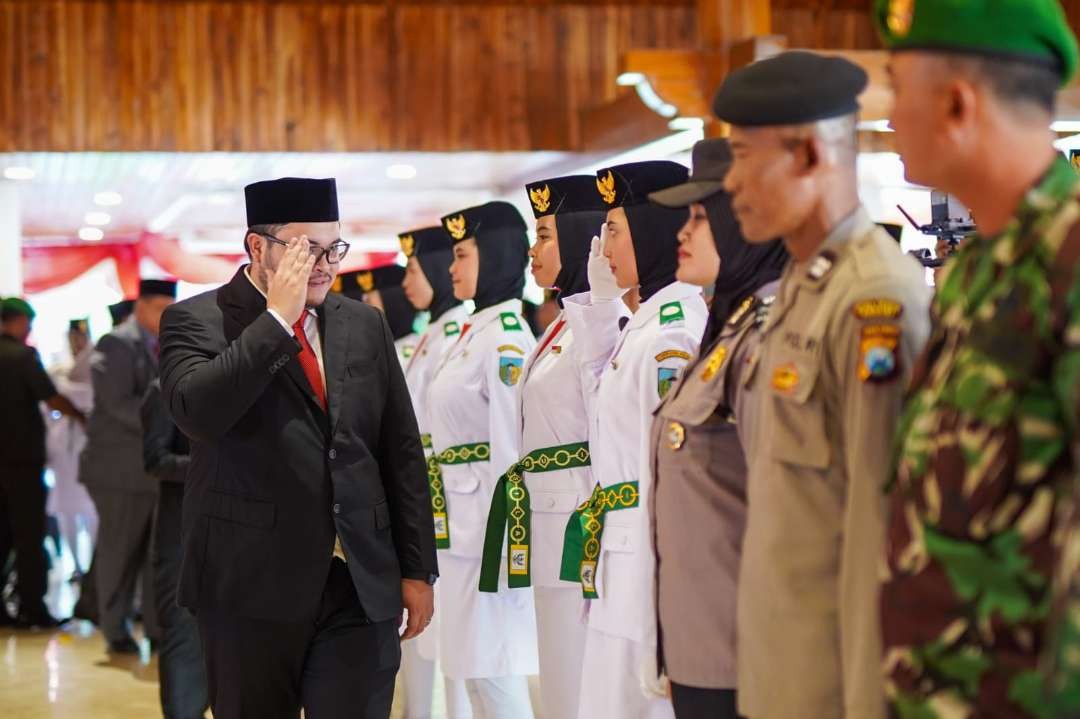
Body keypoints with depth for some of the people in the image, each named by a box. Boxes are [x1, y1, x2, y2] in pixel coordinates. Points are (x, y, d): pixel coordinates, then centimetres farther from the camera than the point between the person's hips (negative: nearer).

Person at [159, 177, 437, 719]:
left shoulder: (364, 325, 11)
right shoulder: (196, 321, -2)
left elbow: (402, 452, 13)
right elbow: (196, 411, -22)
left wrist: (418, 568, 10)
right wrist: (277, 319, -19)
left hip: (362, 586, 3)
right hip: (251, 586, -3)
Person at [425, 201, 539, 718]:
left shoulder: (505, 337, -15)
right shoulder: (472, 332, 14)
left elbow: (511, 447, -19)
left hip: (485, 520, -10)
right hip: (459, 521, 10)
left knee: (493, 672, -5)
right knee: (474, 670, 14)